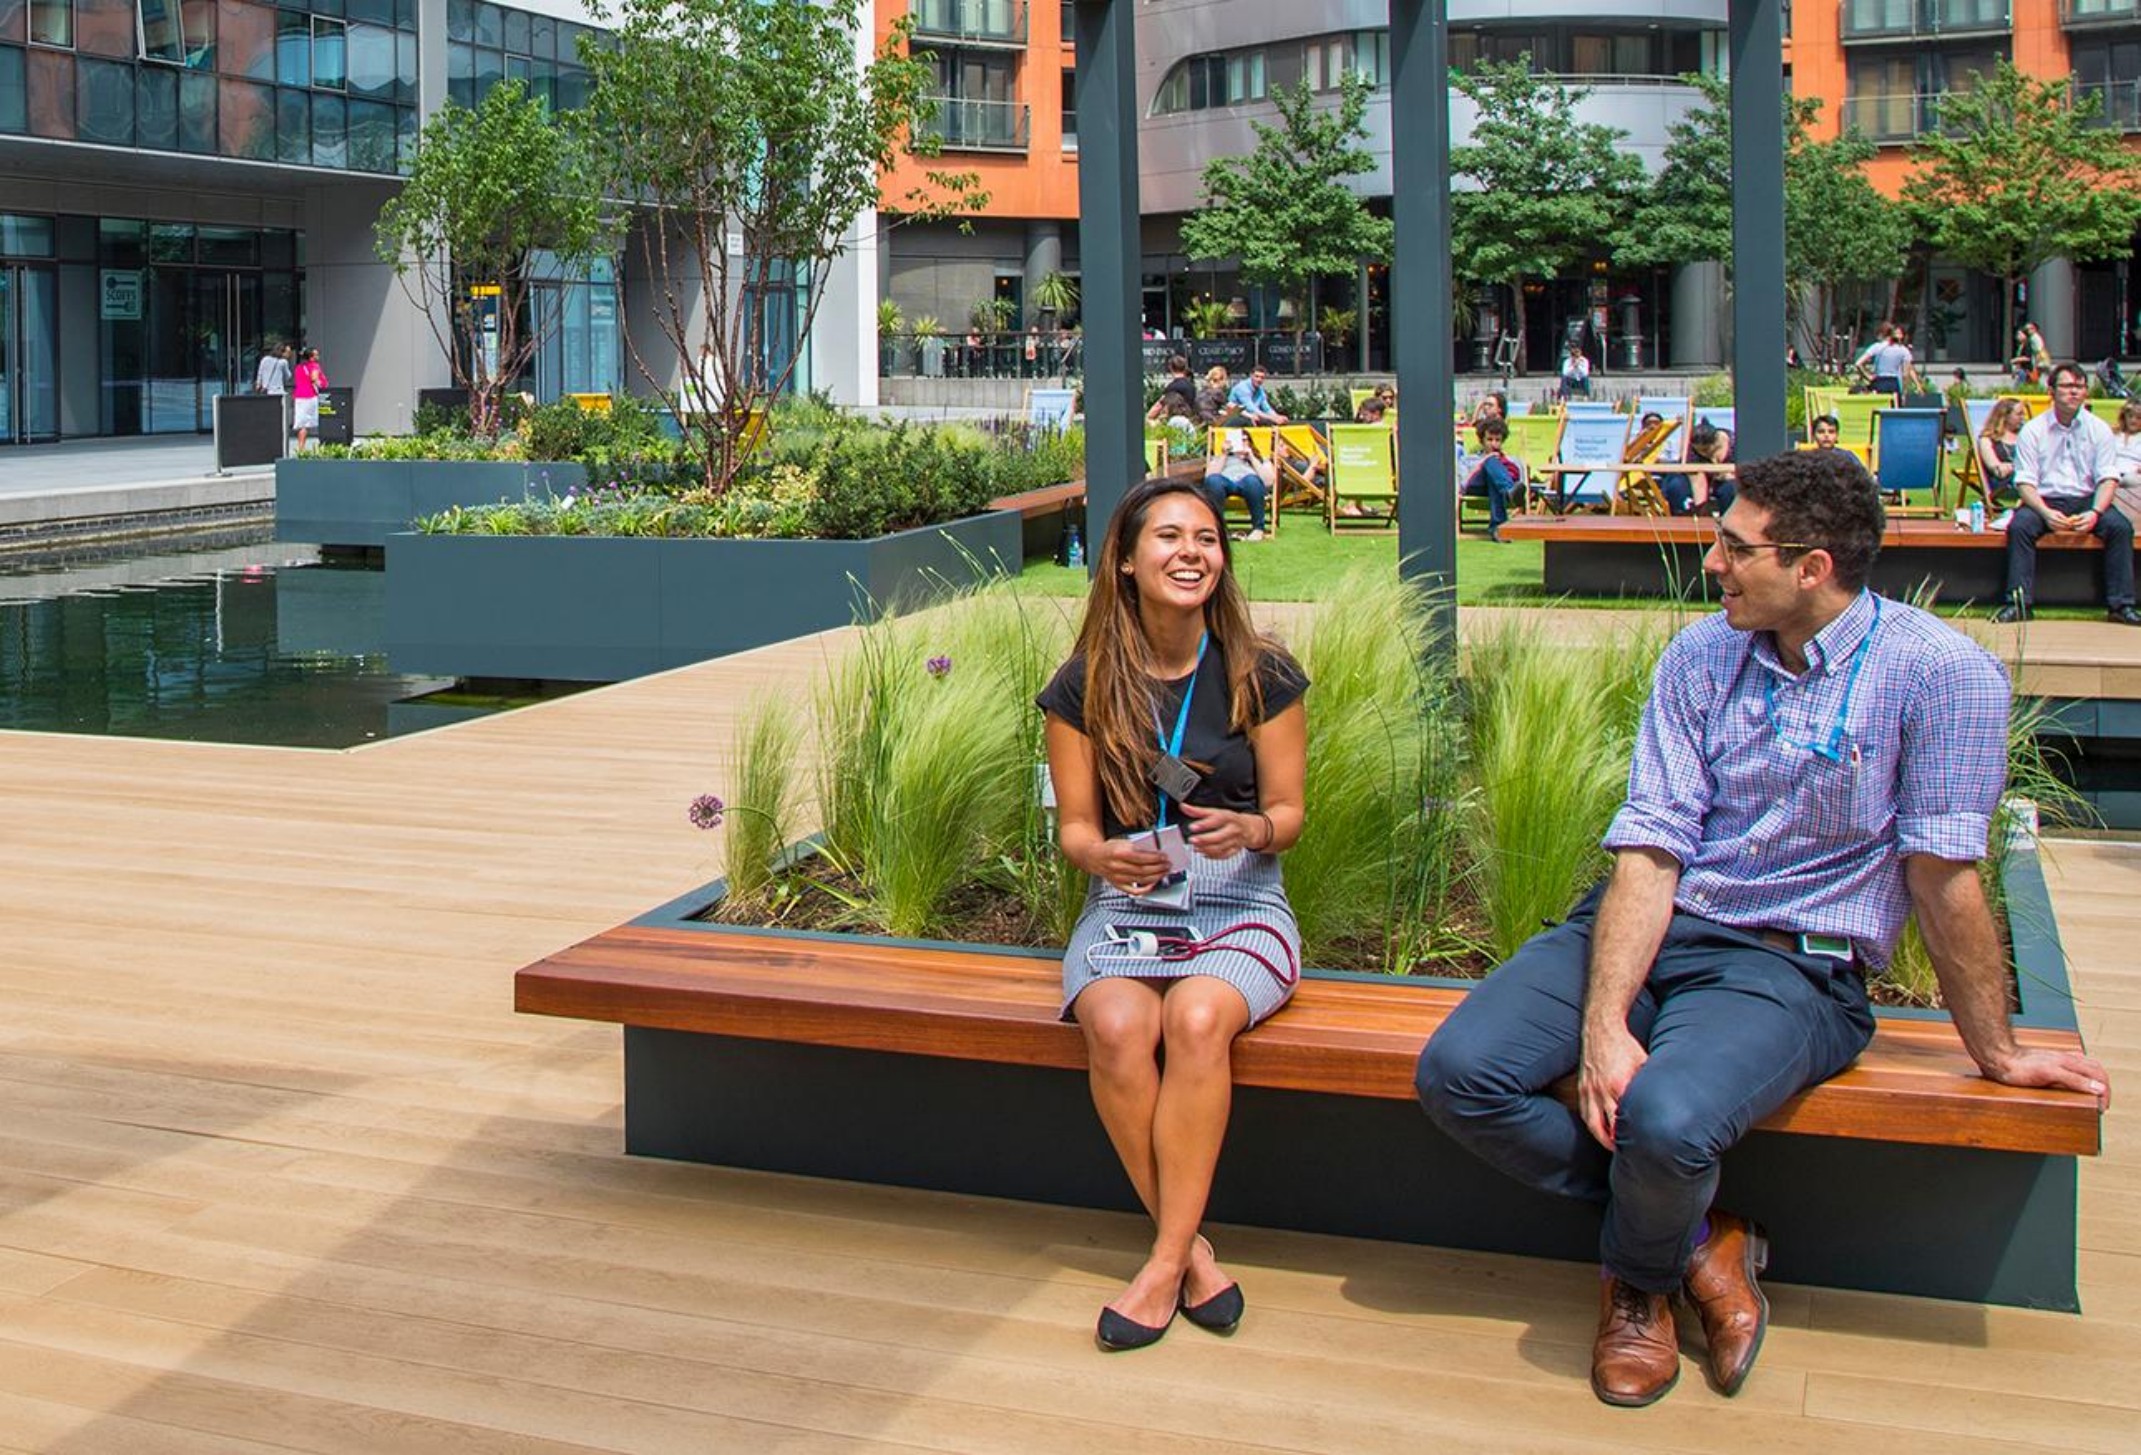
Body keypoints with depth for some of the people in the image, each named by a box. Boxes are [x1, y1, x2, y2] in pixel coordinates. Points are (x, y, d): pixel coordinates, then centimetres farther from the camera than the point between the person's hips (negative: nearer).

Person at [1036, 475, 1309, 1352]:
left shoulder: (1261, 676, 0)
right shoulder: (1085, 686, 2)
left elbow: (1287, 811, 4)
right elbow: (1074, 825, 5)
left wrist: (1249, 831, -20)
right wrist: (1101, 855, -19)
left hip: (1239, 905, -1)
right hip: (1125, 905, 1)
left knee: (1197, 1015, -34)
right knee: (1117, 1027, -32)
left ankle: (1166, 1261, -23)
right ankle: (1194, 1253, -16)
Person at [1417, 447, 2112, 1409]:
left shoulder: (1940, 672, -11)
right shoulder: (1699, 658, 2)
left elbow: (1944, 876, -6)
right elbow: (1649, 851, -6)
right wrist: (1603, 1025, -18)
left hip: (1789, 967, -5)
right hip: (1648, 926, 5)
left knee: (1665, 1120, -34)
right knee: (1458, 1074, -16)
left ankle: (1640, 1280, 4)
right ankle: (1697, 1240, 3)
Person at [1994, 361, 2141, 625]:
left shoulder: (2098, 429, 6)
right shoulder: (2032, 430, 2)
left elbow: (2108, 478, 0)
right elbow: (2025, 482, -4)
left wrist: (2095, 512, -20)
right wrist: (2046, 513, -23)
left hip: (2086, 500, 1)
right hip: (2045, 500, -1)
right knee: (2019, 526, -31)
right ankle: (2018, 603, -30)